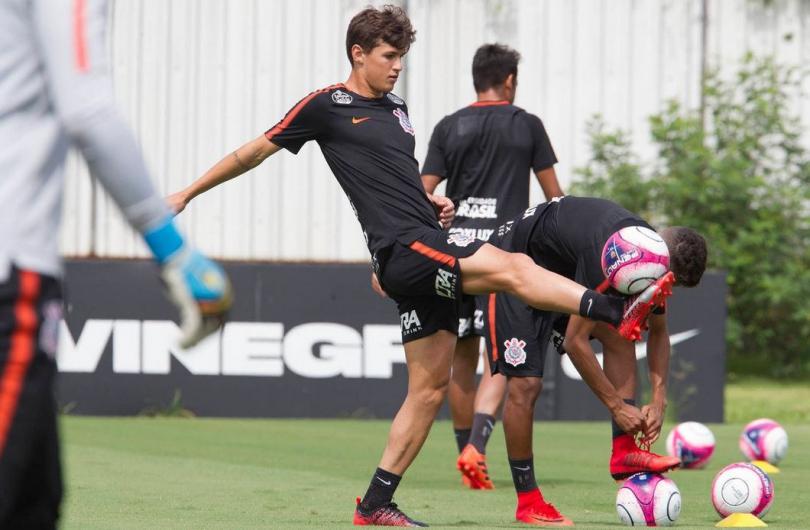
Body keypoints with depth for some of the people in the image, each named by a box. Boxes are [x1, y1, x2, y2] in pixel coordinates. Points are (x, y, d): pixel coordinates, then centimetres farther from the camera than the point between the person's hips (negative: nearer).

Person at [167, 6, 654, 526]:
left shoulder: (396, 108, 21)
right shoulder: (326, 106, 0)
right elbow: (255, 152, 7)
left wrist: (430, 201, 13)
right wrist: (188, 194, 13)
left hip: (430, 247, 8)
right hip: (403, 249, -8)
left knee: (430, 385, 7)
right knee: (512, 267, -26)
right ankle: (612, 308, -40)